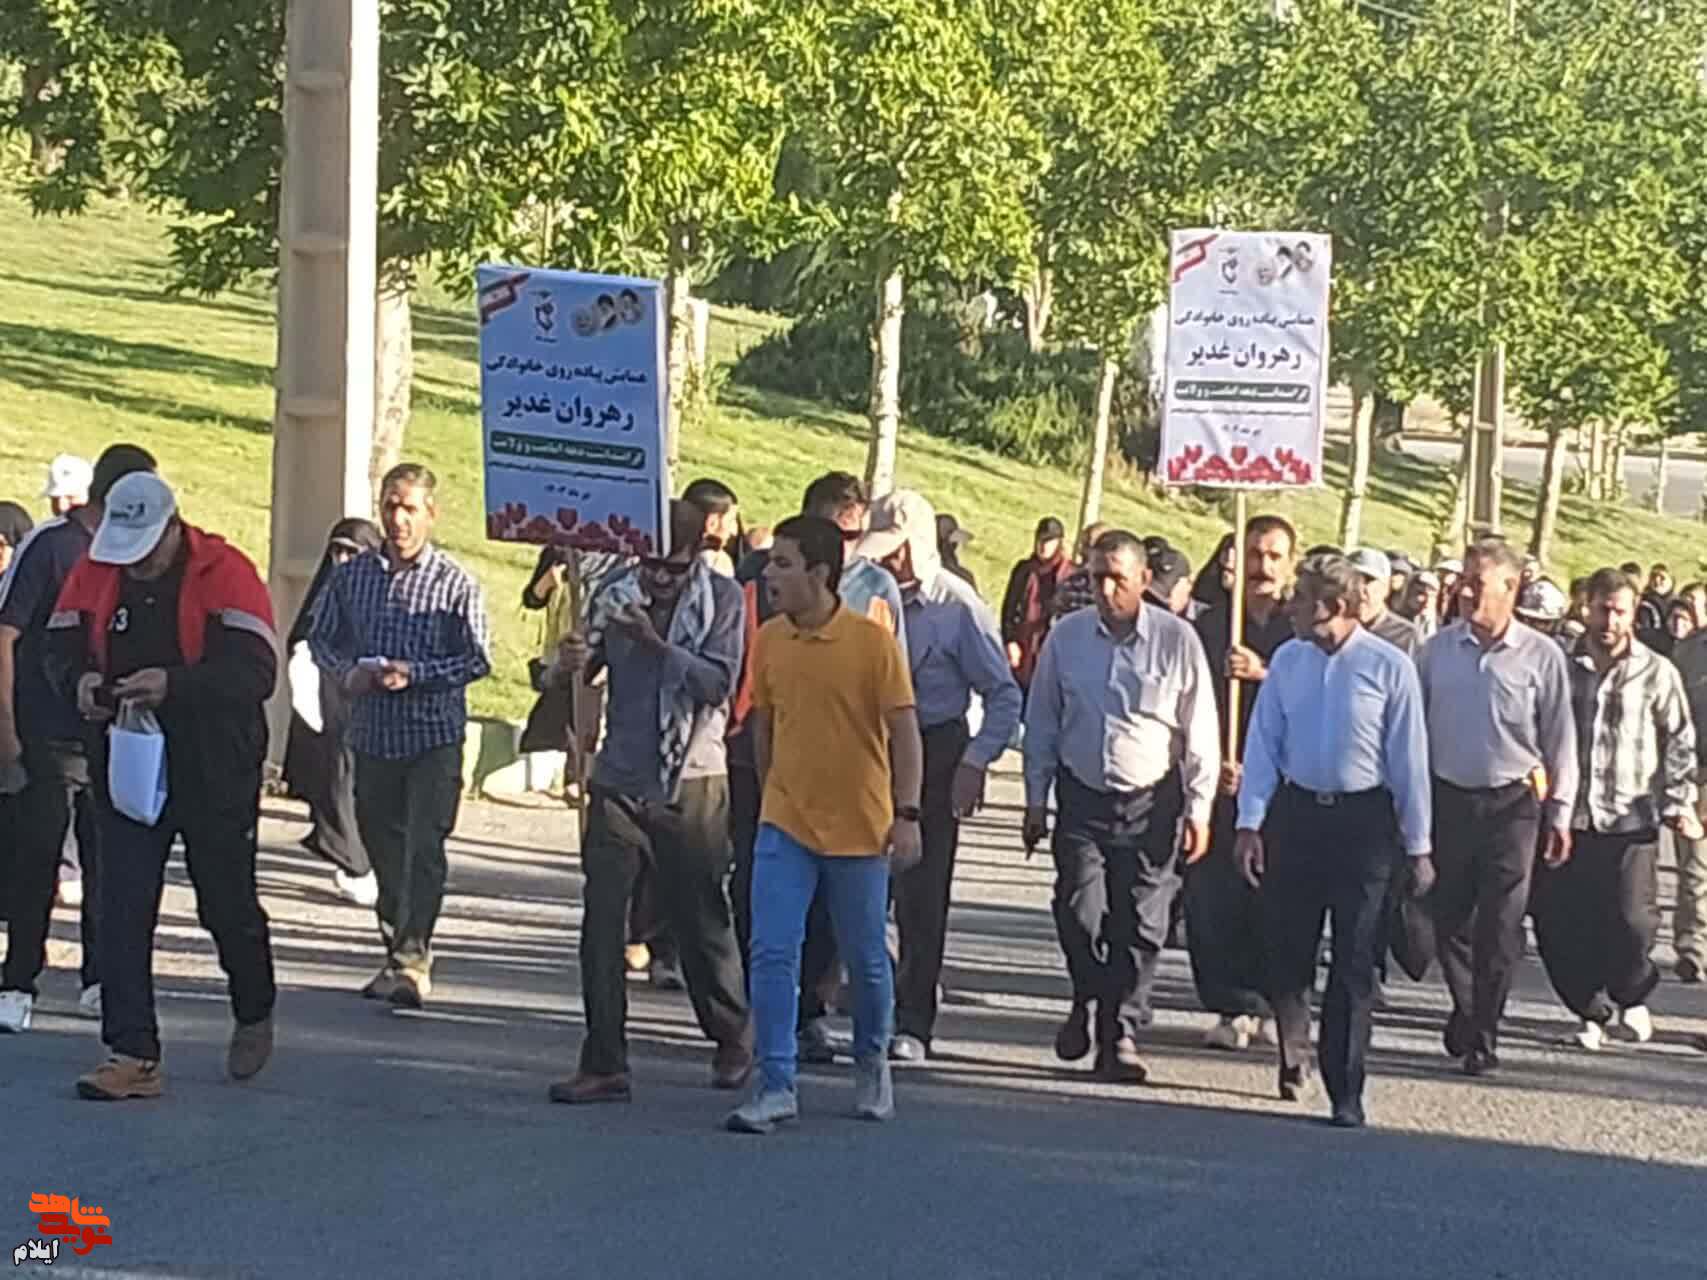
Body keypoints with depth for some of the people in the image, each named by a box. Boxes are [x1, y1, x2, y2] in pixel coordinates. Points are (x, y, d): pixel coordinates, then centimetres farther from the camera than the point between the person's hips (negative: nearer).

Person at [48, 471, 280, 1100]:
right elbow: (61, 646, 10)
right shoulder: (93, 573, 2)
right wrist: (80, 681, -14)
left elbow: (256, 670, -21)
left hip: (214, 774, -4)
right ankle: (133, 1056, 0)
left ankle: (254, 1014, 38)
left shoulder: (224, 573, -14)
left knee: (227, 902, 11)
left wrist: (174, 684, -34)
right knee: (121, 911, -3)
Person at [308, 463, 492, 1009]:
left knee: (424, 846, -12)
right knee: (383, 847, 12)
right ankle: (397, 952, 24)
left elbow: (477, 659, -6)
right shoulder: (352, 575, 7)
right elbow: (321, 637, 14)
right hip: (371, 734, 4)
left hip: (434, 734, -4)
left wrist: (415, 673, -19)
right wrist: (346, 672, -6)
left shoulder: (456, 584, -4)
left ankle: (413, 958, -12)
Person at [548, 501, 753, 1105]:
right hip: (619, 780, 2)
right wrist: (568, 663, -17)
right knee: (601, 921, -4)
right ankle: (604, 1065, 1)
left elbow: (719, 682, -13)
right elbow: (579, 667, 7)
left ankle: (733, 1039, 30)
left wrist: (655, 644, -24)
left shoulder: (722, 598, -3)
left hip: (692, 784, -2)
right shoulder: (616, 596, 4)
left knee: (702, 920, 8)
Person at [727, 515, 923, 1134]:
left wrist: (907, 815, -13)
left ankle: (872, 1064, 34)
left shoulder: (872, 641, -10)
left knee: (866, 958, 11)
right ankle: (775, 1087, -5)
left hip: (859, 826, -3)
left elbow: (904, 732, -8)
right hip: (786, 824, 3)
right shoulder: (768, 640, 2)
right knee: (771, 954, -8)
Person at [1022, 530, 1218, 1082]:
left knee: (1139, 925, 0)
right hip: (1082, 798, 1)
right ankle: (1086, 1001, 16)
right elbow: (1042, 722, 9)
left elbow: (1199, 731, 0)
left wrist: (1198, 809, -1)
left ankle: (1120, 1032, 11)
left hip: (1151, 803, -1)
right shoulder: (1067, 636, 1)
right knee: (1079, 911, -11)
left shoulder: (1176, 639, -5)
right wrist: (1036, 800, 7)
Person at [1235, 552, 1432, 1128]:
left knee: (1354, 964, 2)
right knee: (1284, 947, 10)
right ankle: (1294, 1050, 36)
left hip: (1363, 819, -3)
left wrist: (1418, 847, -3)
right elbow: (1263, 744, 5)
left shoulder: (1390, 668, -9)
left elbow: (1409, 758, -5)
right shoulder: (1287, 661, 1)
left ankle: (1345, 1093, 9)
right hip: (1296, 811, 3)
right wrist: (1250, 822, -2)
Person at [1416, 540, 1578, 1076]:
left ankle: (1483, 1034, 11)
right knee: (1449, 917, 7)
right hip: (1448, 800, 2)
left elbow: (1560, 739, 1)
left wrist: (1559, 812, -1)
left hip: (1513, 804, -2)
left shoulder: (1541, 656, -3)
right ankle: (1466, 1008, 30)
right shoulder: (1438, 650, 3)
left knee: (1500, 926, 0)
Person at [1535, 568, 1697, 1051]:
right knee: (1559, 924, 1)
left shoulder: (1657, 672, 1)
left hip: (1631, 818, -2)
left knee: (1632, 920, -9)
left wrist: (1678, 803, -2)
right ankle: (1592, 1010, 22)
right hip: (1567, 815, 2)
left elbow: (1680, 743, 5)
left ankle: (1632, 995, 21)